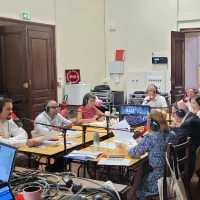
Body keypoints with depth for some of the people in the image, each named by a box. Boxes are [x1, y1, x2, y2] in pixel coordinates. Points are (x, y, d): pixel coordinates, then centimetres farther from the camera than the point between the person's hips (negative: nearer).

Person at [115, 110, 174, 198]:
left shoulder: (150, 138, -22)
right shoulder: (171, 135, 0)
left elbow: (134, 153, -12)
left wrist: (123, 146, 6)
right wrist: (142, 141, 19)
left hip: (159, 178, -7)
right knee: (142, 173, 29)